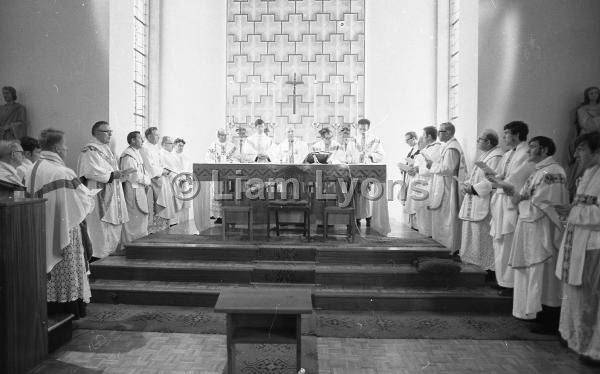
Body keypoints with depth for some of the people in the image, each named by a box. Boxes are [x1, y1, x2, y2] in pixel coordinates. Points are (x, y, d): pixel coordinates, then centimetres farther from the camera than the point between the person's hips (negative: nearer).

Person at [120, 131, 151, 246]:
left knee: (142, 216, 15)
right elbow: (132, 176, -22)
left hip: (140, 190, 10)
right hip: (132, 190, -10)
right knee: (134, 218, -3)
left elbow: (142, 170, 19)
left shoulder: (137, 153, 15)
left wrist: (147, 183, 3)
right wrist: (147, 180, -9)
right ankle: (130, 244, 7)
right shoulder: (128, 155, -16)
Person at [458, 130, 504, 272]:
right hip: (474, 200, 10)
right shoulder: (484, 154, 16)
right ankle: (473, 260, 26)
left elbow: (492, 181, -23)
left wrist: (473, 188, -19)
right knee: (471, 231, 15)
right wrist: (467, 184, 4)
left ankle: (487, 266, 8)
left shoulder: (495, 157, -15)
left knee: (482, 234, -3)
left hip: (484, 202, -10)